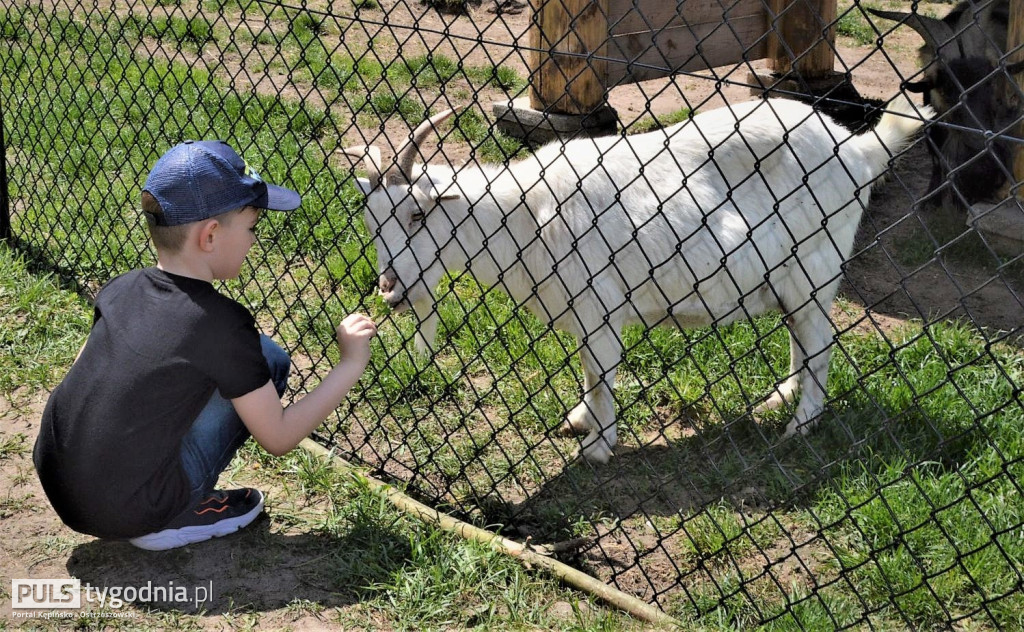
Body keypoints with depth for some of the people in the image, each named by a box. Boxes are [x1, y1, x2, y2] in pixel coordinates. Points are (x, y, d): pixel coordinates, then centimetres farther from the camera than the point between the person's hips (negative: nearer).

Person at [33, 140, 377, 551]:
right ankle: (174, 520, 1)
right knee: (267, 360, 0)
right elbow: (278, 438, -9)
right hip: (127, 514, -6)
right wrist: (351, 364, -2)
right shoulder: (221, 325, -17)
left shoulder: (120, 289, 1)